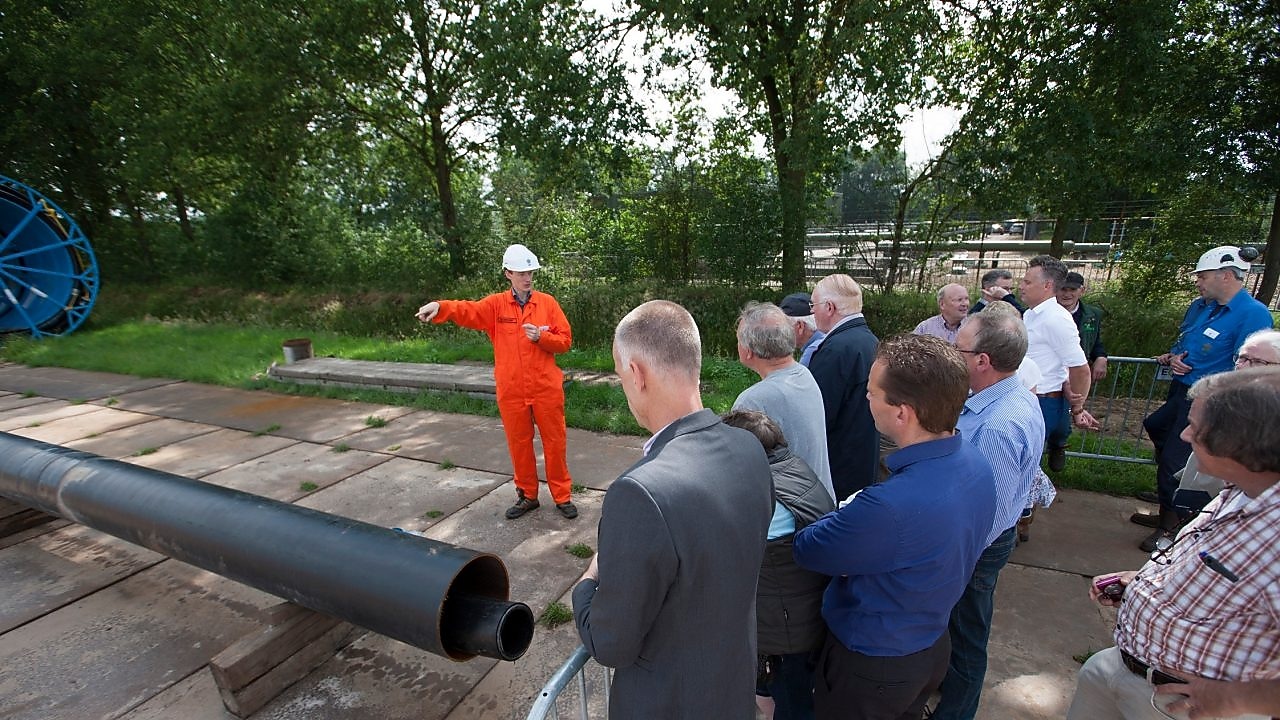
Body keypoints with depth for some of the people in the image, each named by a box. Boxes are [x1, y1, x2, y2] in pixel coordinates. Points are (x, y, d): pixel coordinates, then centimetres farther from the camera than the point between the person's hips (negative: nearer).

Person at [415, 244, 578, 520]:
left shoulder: (547, 302, 1)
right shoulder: (496, 305, 2)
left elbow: (565, 340, 0)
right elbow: (467, 310, -15)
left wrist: (541, 336, -17)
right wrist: (439, 306, -34)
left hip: (547, 388, -1)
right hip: (511, 390, 1)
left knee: (555, 442, 7)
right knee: (519, 444, 12)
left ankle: (562, 496, 21)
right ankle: (527, 495, 30)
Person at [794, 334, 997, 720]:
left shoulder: (890, 506, -42)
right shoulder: (975, 462, -13)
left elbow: (807, 550, -25)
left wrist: (845, 512, -9)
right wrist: (858, 518, -10)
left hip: (872, 665, -6)